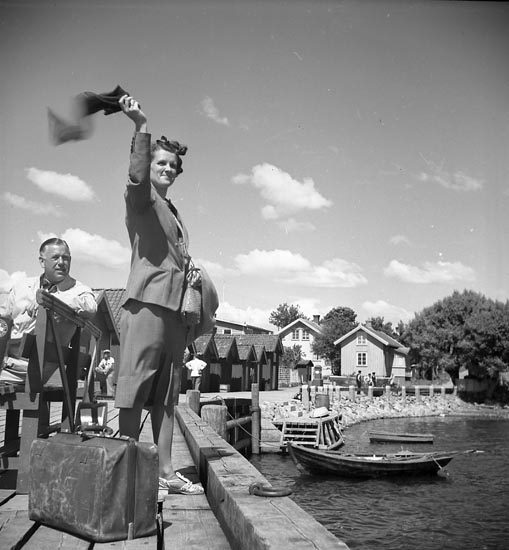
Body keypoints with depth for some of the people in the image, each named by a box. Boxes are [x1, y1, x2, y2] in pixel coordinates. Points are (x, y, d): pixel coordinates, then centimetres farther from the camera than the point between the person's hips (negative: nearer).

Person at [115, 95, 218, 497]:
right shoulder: (141, 198, 1)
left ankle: (165, 472, 14)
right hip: (147, 301, -8)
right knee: (135, 389, -6)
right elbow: (137, 176, -23)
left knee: (166, 395, 9)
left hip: (176, 306, 8)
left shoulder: (173, 210, 25)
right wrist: (141, 127, -34)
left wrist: (192, 271, 16)